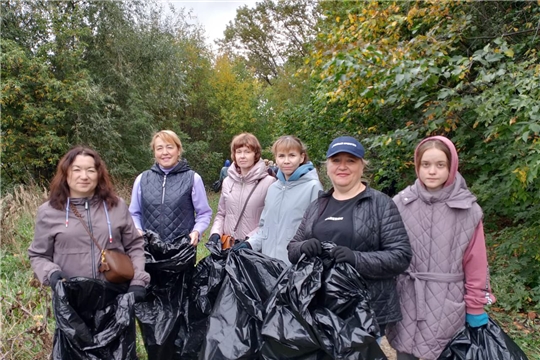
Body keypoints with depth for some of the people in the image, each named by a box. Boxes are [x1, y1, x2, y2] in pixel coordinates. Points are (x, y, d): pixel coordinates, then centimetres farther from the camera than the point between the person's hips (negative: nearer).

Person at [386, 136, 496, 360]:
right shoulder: (401, 204, -4)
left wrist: (475, 308, 3)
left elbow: (475, 264, -1)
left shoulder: (467, 210, -7)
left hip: (446, 302, -1)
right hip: (405, 299, 1)